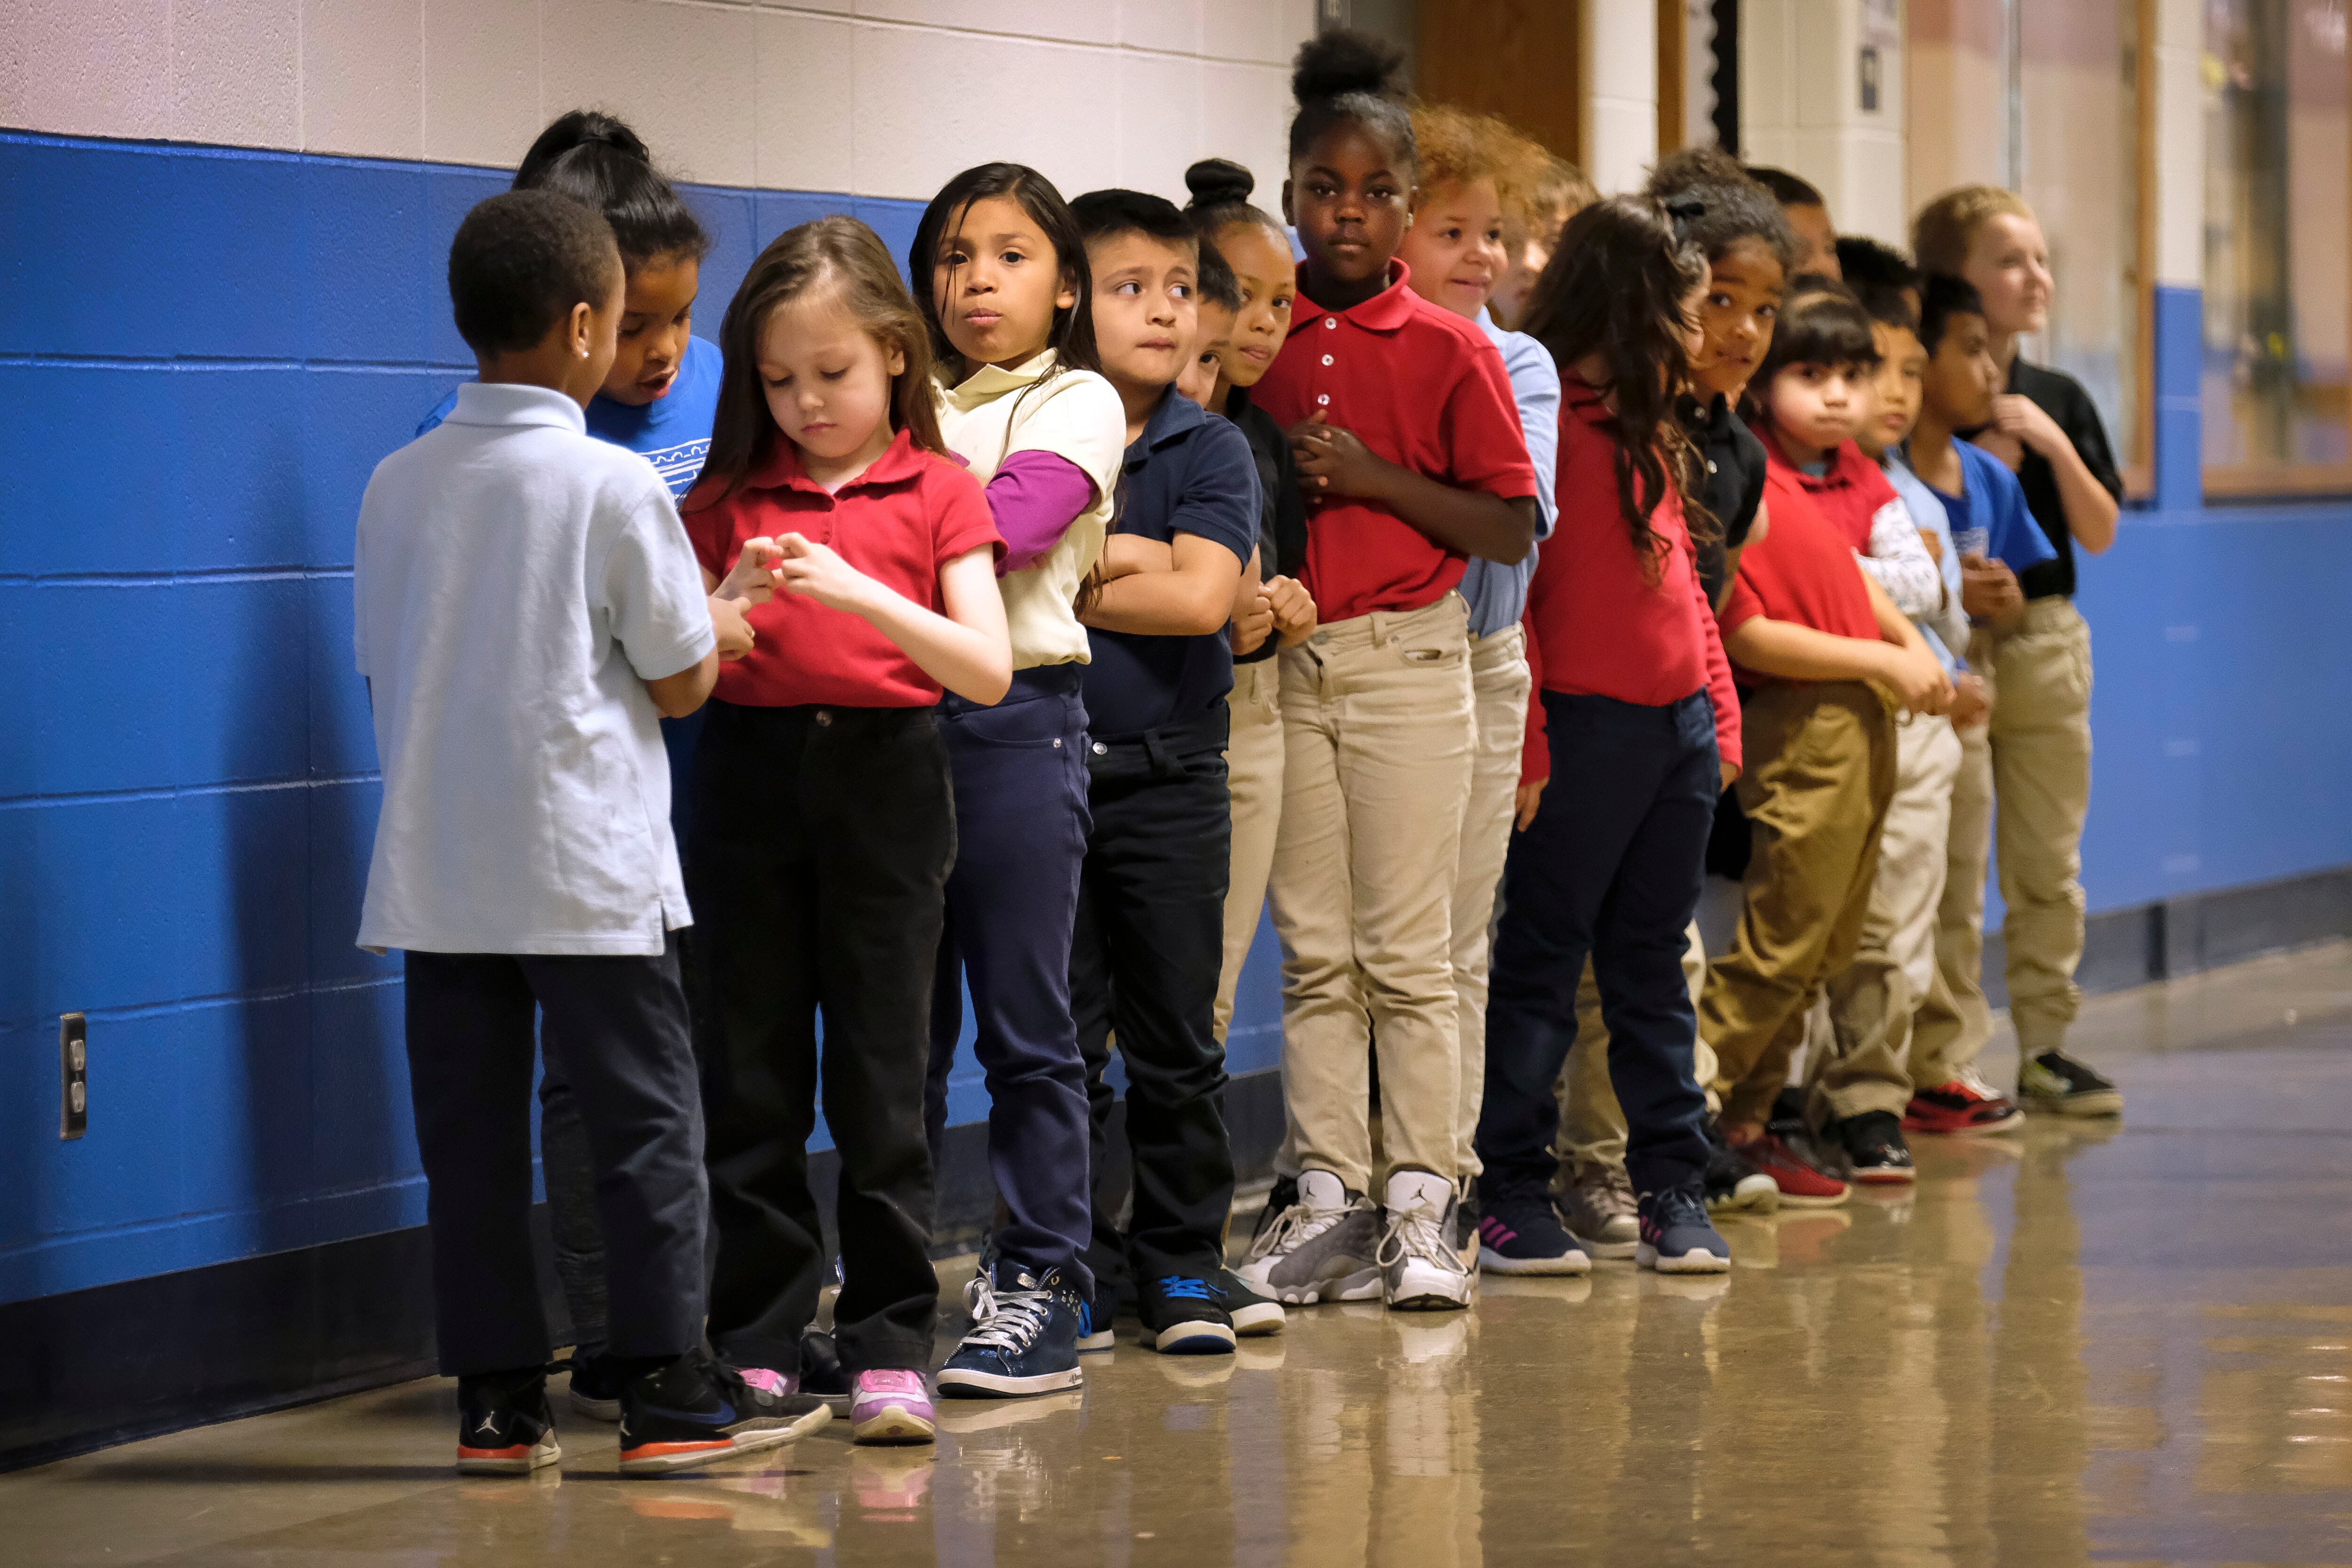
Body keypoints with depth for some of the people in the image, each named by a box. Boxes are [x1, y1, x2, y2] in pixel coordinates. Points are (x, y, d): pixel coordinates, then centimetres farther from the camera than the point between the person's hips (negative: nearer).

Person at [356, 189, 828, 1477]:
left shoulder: (400, 484, 3)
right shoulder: (615, 486, -10)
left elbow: (383, 670, 10)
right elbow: (683, 681, -5)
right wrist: (735, 610, 15)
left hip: (435, 870, 4)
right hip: (588, 870, -4)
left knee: (469, 1129, 7)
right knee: (644, 1121, 5)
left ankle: (496, 1399, 9)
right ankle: (668, 1393, 6)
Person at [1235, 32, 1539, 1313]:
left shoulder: (1447, 350, -2)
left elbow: (1511, 531, -4)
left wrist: (1373, 478, -13)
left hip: (1406, 655, -3)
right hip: (1280, 662, 3)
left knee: (1407, 951, -3)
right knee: (1313, 952, 6)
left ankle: (1420, 1206, 1)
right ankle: (1330, 1204, 9)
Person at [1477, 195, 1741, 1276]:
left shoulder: (1651, 434, 17)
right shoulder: (1543, 419, -10)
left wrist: (1722, 714, 14)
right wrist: (1526, 742, -18)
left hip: (1679, 727, 8)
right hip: (1585, 727, -8)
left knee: (1653, 964, 11)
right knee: (1543, 961, -2)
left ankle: (1674, 1189, 14)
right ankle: (1510, 1197, 0)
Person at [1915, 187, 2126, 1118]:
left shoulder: (2059, 400, 10)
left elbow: (2100, 533, 6)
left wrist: (2055, 447, -6)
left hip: (2046, 642, 5)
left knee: (2048, 864, 8)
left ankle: (2046, 1045, 14)